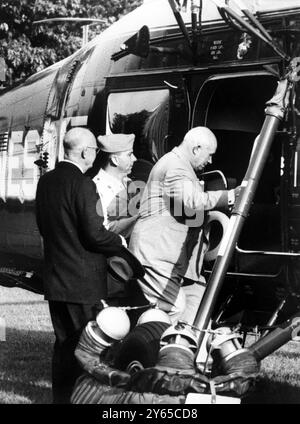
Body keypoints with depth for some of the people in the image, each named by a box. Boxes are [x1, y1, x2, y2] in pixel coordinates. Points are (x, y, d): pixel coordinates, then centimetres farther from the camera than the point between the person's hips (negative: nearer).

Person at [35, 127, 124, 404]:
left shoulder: (46, 181, 6)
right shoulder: (83, 184, -18)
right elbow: (95, 234, -20)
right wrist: (120, 242, -2)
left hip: (54, 279, 8)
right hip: (83, 282, -8)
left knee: (63, 342, 17)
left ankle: (61, 396, 24)